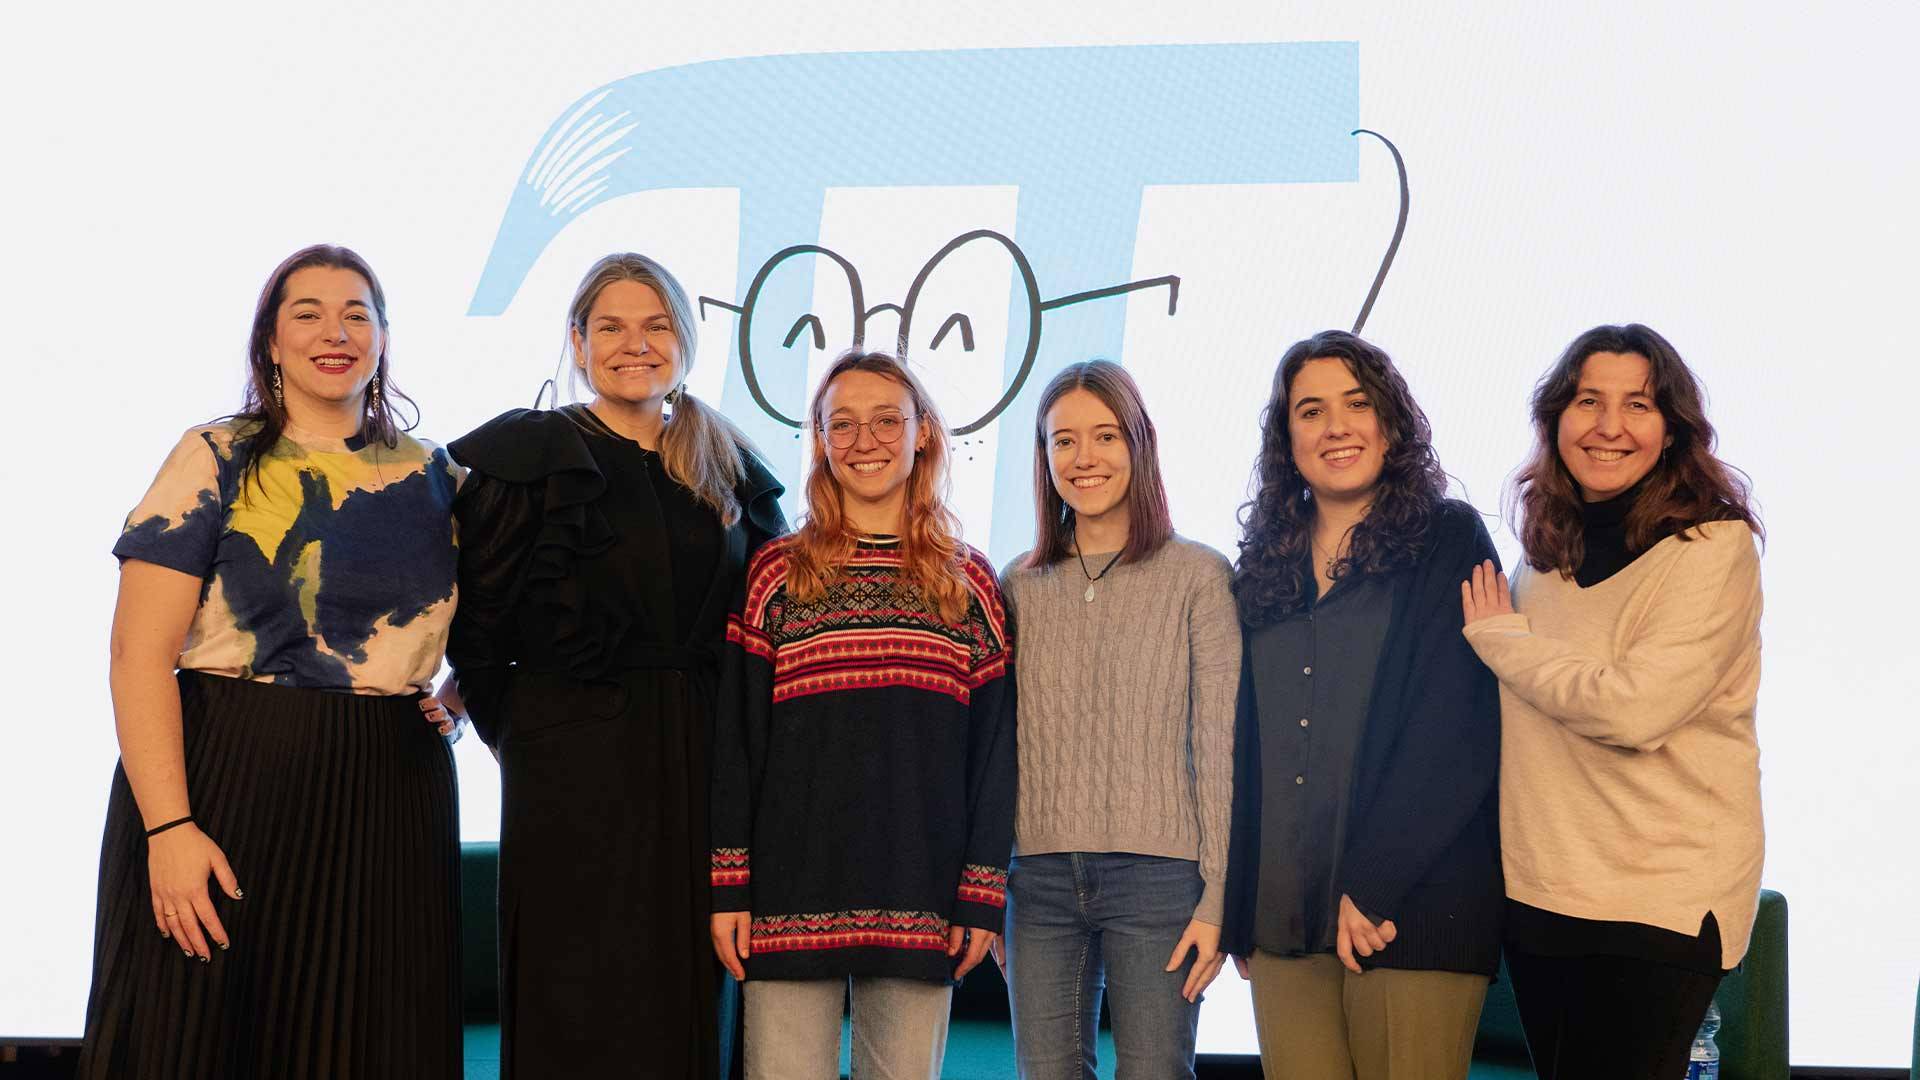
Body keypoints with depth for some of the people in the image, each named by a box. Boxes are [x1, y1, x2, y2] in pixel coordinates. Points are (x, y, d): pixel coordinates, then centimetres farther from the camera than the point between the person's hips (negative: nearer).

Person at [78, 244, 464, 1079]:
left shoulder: (434, 476, 10)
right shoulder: (216, 461, -2)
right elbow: (139, 653, -9)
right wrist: (169, 825, -18)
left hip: (390, 801, 4)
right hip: (228, 785, -3)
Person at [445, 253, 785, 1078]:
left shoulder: (732, 471, 12)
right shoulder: (528, 455, -1)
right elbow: (476, 621, -2)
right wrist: (517, 728, -3)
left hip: (698, 766, 4)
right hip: (572, 767, -4)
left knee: (686, 998, 6)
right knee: (577, 1006, -1)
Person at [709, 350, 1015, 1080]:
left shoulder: (972, 584, 8)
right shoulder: (775, 575, 4)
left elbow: (994, 747, 6)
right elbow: (734, 737, 2)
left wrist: (984, 896, 0)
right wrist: (728, 886, -5)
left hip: (921, 905, 1)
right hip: (791, 901, -1)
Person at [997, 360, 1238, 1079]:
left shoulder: (1198, 577, 1)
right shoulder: (1021, 585, 11)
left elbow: (1222, 749, -2)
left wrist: (1218, 897, -8)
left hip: (1158, 878, -3)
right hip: (1040, 878, 3)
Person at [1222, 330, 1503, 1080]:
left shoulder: (1448, 539, 0)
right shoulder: (1267, 564, 15)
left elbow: (1461, 732, -9)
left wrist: (1374, 885, -14)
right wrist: (1238, 908, 8)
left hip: (1414, 908, -4)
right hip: (1281, 916, 4)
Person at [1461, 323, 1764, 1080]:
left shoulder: (1714, 545, -11)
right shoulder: (1549, 550, 9)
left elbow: (1635, 709, -22)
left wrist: (1498, 636, -10)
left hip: (1660, 897, -6)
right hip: (1536, 888, 6)